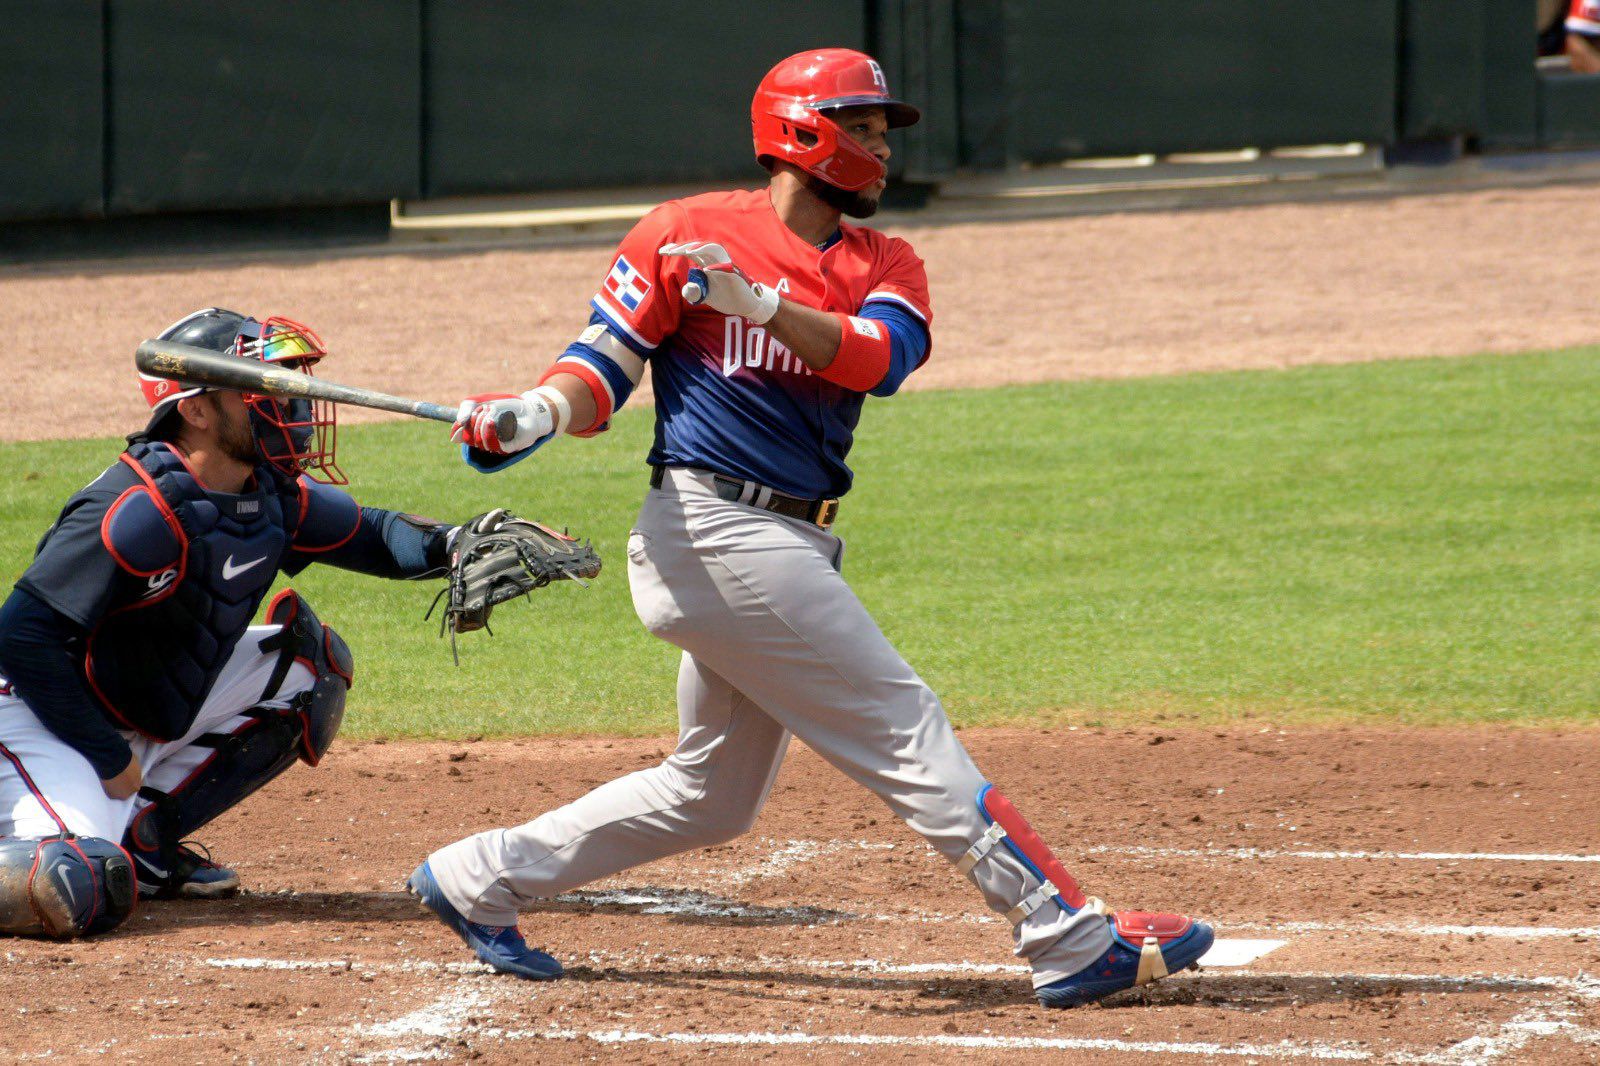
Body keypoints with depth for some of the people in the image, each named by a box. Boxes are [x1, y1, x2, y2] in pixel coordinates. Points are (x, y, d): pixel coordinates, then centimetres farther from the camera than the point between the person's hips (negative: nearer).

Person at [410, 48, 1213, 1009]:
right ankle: (1076, 943, -11)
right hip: (715, 527, -8)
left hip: (789, 549, 8)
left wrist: (759, 303, -27)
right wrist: (540, 411, -25)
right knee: (907, 731, -10)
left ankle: (480, 880, 27)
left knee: (715, 794, 16)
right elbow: (604, 370, -3)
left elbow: (879, 358, -11)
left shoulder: (885, 265, 11)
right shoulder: (689, 233, -2)